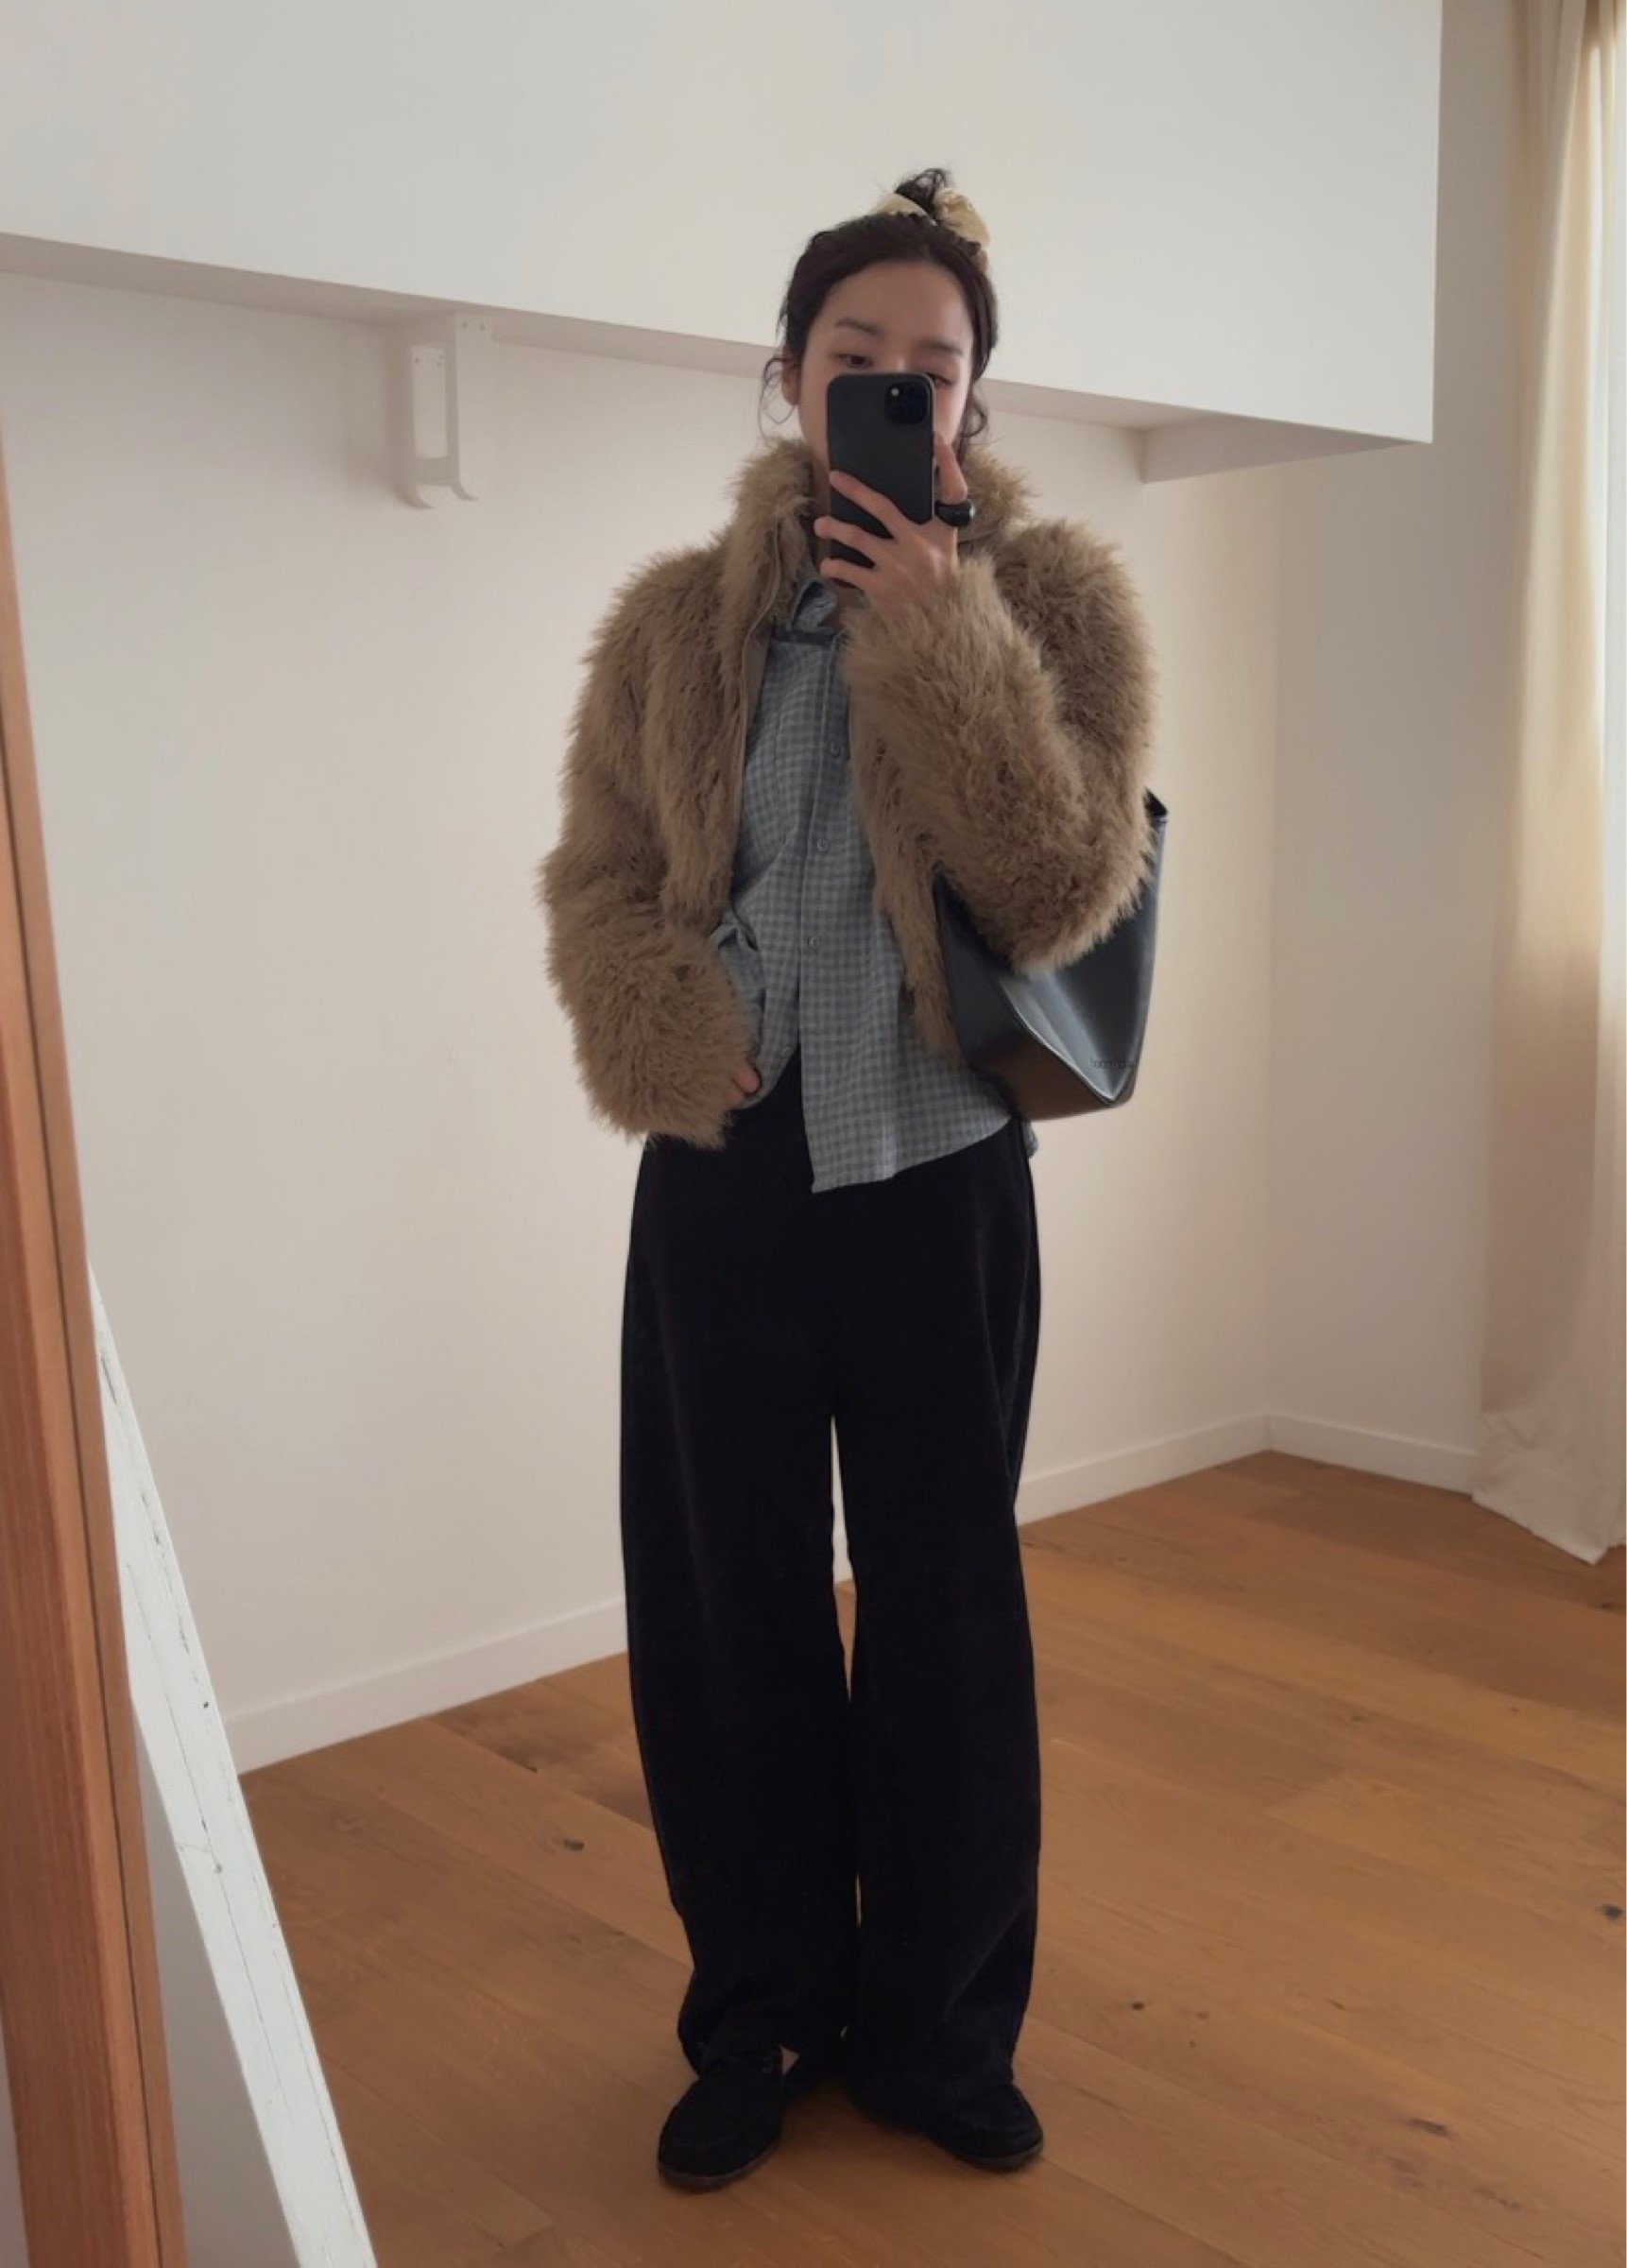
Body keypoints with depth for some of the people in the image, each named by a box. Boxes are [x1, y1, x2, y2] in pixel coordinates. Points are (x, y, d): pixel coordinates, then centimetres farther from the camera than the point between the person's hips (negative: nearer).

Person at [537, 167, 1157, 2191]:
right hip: (721, 1184, 2)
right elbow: (595, 882, 6)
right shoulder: (676, 617, 4)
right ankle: (758, 2016, 32)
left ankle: (931, 2025, 32)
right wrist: (678, 1040, -14)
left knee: (943, 1607, 9)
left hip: (938, 1180, -1)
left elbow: (1069, 889, -10)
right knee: (719, 1605, 10)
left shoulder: (1050, 594, -1)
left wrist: (938, 636, -18)